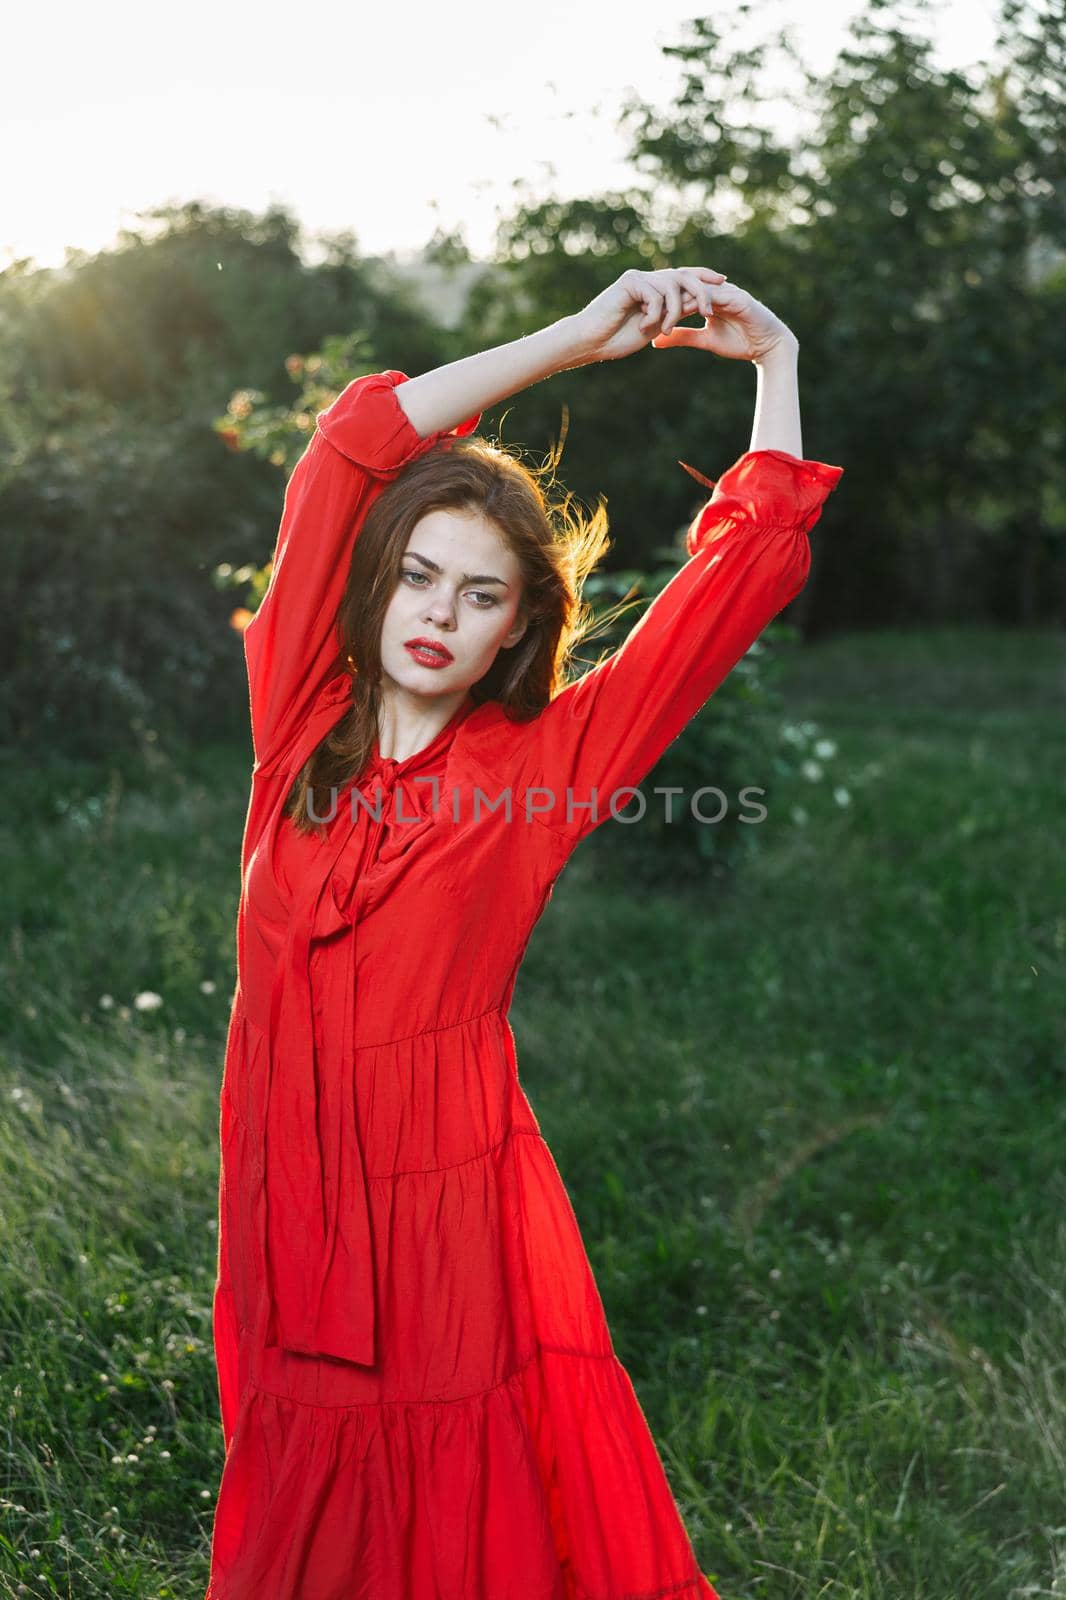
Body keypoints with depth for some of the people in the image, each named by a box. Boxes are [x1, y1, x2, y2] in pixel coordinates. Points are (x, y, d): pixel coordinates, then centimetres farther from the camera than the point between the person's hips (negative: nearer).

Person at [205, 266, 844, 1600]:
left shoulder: (543, 763, -2)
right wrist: (579, 337, -2)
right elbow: (353, 446, -2)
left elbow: (739, 575, -1)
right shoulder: (301, 719, 3)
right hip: (290, 1182, 2)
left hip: (453, 1194, -2)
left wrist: (773, 366, 5)